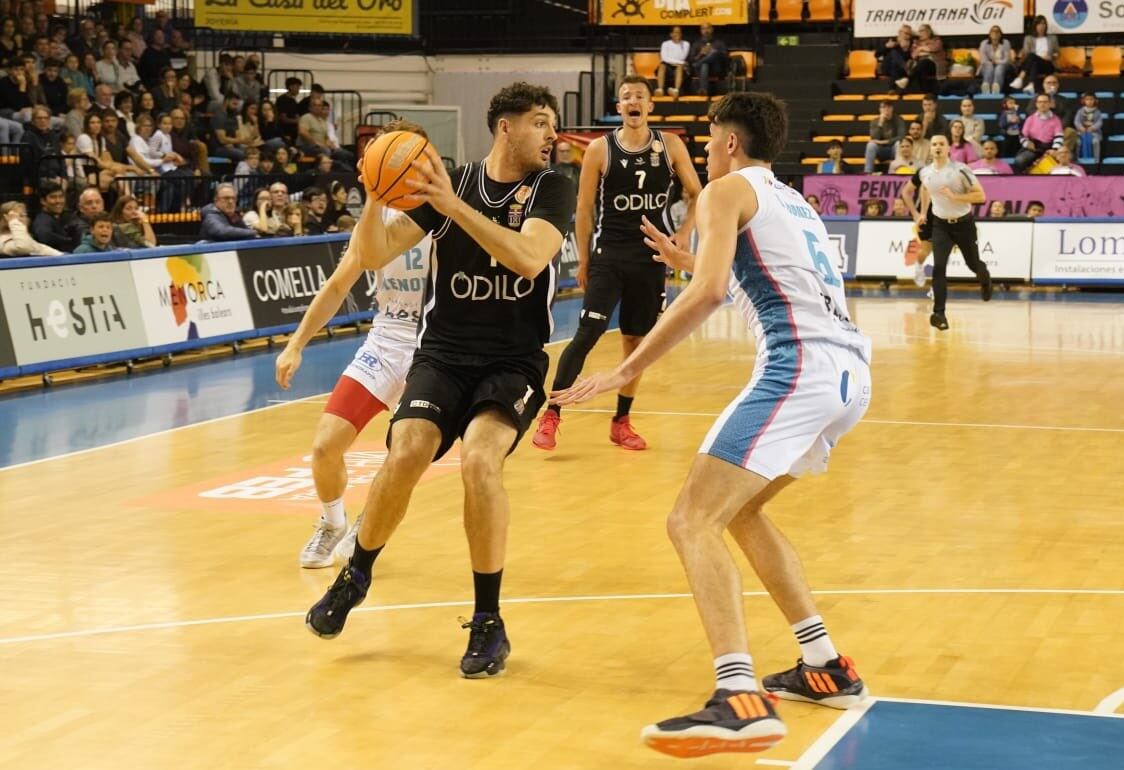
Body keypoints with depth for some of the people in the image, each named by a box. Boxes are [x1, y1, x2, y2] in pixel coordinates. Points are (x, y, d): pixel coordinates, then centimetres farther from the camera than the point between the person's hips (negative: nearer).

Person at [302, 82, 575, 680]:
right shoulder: (448, 182, 0)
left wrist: (455, 207, -30)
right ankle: (355, 575, 9)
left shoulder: (550, 190, -3)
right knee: (406, 454, -21)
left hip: (514, 364, -1)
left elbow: (529, 257, -24)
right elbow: (372, 256, -4)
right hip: (442, 355, 2)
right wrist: (375, 198, -22)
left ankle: (488, 623, -11)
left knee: (479, 459, -27)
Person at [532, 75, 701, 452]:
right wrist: (583, 261, -1)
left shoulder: (670, 146, 1)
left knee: (637, 340, 10)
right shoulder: (600, 150, -3)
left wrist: (684, 233, -6)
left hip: (652, 258, 3)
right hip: (608, 255, -2)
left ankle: (621, 421, 22)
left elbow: (696, 194, 9)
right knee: (587, 335, -12)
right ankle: (551, 415, -6)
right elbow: (584, 208, 1)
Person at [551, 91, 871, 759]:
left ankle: (741, 702, -26)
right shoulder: (792, 201, 28)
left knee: (695, 522, -11)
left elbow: (710, 293, -13)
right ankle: (827, 668, 24)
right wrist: (688, 261, 44)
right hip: (851, 371, 9)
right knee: (739, 508, 25)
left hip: (800, 366, -9)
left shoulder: (728, 190, 3)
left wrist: (627, 370, -10)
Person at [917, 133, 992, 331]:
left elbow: (980, 196, -18)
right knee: (939, 267, -16)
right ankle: (939, 313, -18)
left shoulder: (960, 170, -18)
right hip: (941, 225, 2)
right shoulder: (925, 173, -3)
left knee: (973, 264, 14)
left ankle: (985, 279, 53)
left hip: (964, 223, -2)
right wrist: (923, 212, 20)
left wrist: (954, 196, -28)